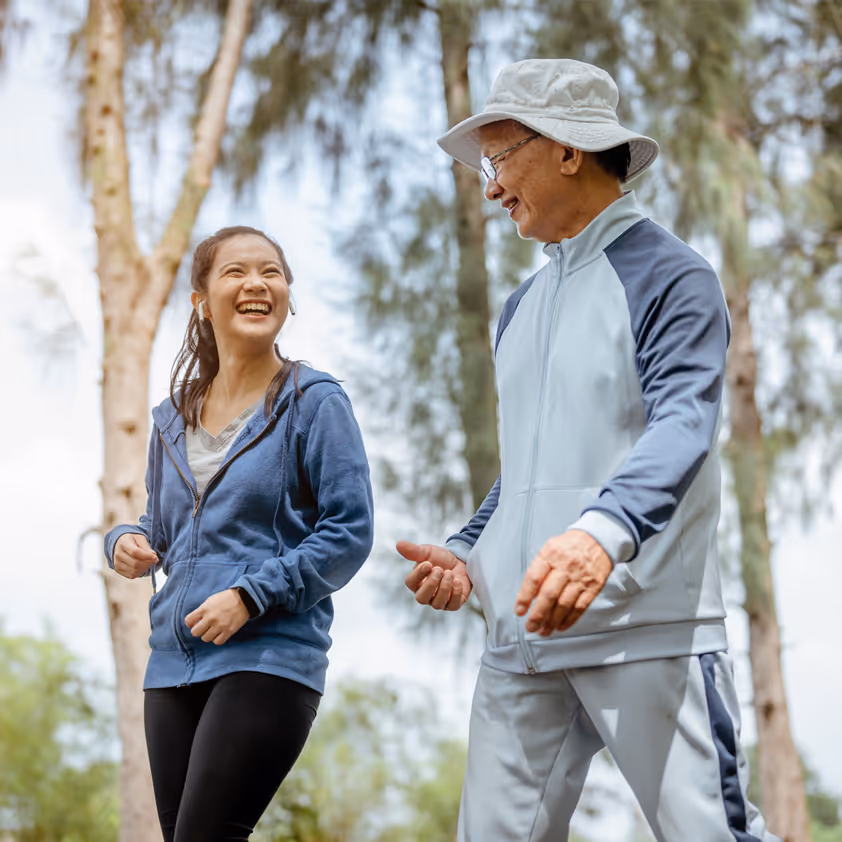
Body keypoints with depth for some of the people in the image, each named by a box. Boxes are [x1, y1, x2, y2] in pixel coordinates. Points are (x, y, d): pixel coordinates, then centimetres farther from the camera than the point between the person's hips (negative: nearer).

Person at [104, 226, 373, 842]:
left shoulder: (315, 402, -1)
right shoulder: (173, 420, 16)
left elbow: (349, 533, -7)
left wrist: (251, 595, -15)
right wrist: (129, 545, 1)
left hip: (271, 658, -6)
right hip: (174, 664, 6)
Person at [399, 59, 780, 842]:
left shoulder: (668, 276, -3)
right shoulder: (522, 307, 20)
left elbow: (684, 424, -19)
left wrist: (605, 530, -37)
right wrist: (464, 554, 8)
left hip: (647, 628, -7)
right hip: (523, 635, 7)